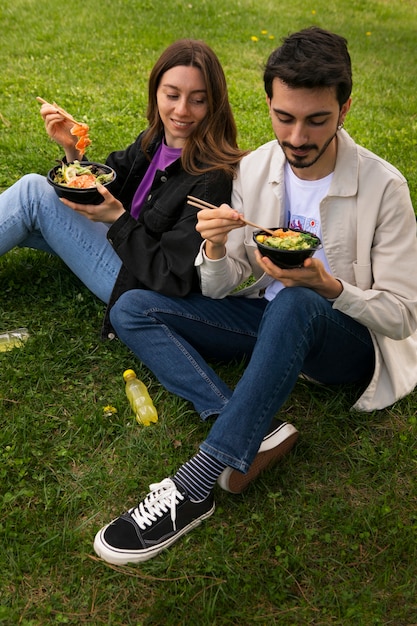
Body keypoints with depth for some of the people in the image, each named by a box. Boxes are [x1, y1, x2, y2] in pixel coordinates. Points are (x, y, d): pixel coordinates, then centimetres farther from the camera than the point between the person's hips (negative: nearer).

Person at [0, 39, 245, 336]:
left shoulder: (212, 178, -26)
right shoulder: (153, 140, -2)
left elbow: (174, 279, -26)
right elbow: (102, 192, 10)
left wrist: (118, 219, -27)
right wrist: (72, 149, -7)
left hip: (143, 288, -8)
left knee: (34, 192, -13)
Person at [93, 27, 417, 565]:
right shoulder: (254, 169, -4)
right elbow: (220, 289, -2)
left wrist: (330, 287, -30)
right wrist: (217, 252, -25)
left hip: (349, 341, -5)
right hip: (269, 319, 5)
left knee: (294, 304, -41)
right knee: (131, 309, -10)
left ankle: (193, 486, -36)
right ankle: (249, 435, -26)